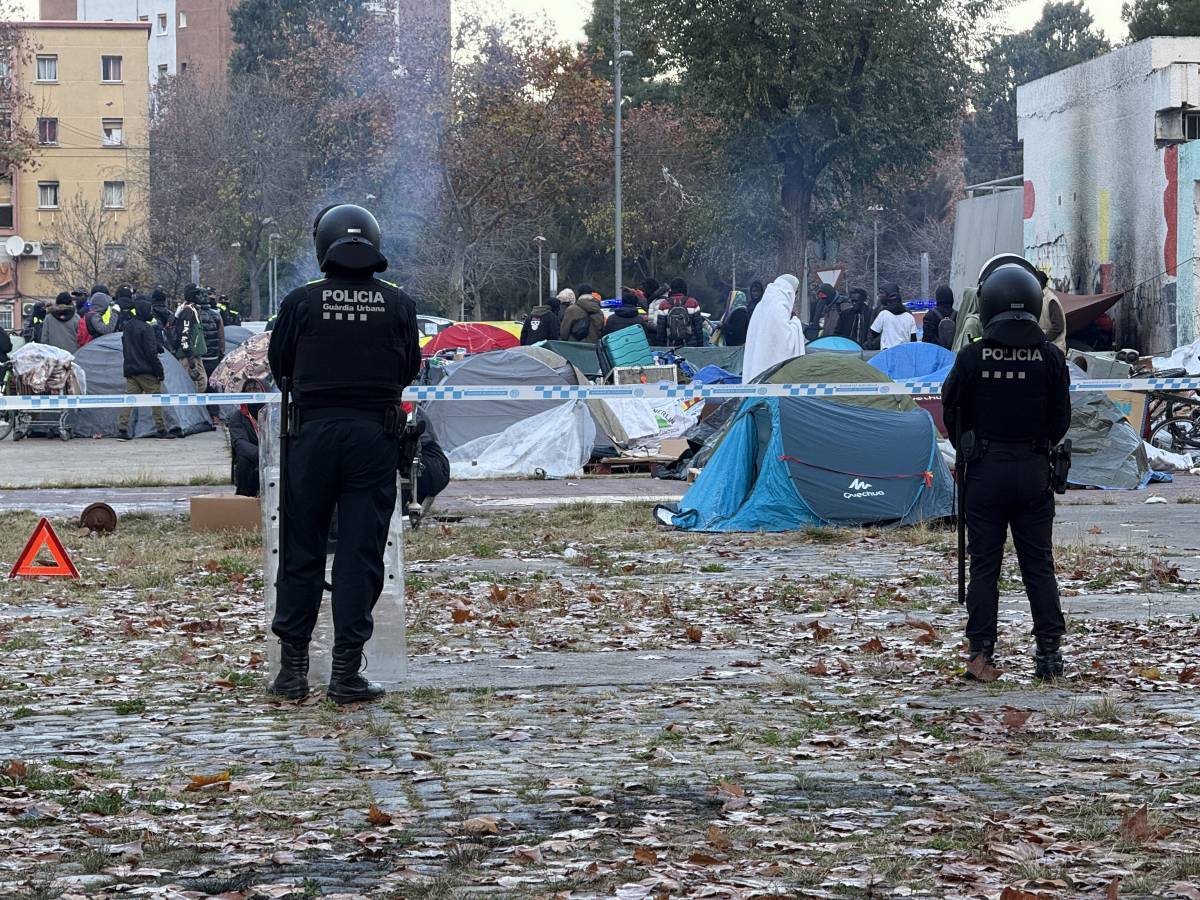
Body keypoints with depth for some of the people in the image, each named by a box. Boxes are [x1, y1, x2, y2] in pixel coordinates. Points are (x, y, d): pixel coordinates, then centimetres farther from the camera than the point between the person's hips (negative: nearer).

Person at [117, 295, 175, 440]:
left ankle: (122, 429, -5)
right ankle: (161, 429, 6)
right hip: (146, 371, -7)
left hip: (130, 369, 7)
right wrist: (159, 370, -11)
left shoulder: (127, 327, 11)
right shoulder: (146, 328, -14)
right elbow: (151, 352, -16)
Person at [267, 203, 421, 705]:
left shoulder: (301, 302, -3)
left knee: (302, 549, 9)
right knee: (361, 551, 3)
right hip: (375, 435, 0)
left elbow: (278, 365, 8)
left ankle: (293, 667, 11)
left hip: (313, 431, 0)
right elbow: (410, 369, 11)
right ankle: (346, 672, 2)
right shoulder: (397, 304, 0)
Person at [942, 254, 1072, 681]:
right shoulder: (1050, 357, -6)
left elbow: (953, 411, 2)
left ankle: (981, 650, 4)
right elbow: (1061, 418, 2)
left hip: (985, 471, -1)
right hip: (1034, 471, 1)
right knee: (1039, 564, 8)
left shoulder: (972, 356, -9)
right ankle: (1049, 651, 5)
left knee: (984, 563, 6)